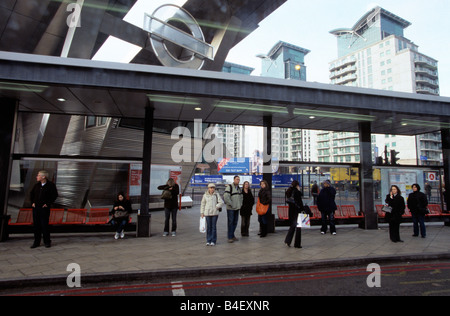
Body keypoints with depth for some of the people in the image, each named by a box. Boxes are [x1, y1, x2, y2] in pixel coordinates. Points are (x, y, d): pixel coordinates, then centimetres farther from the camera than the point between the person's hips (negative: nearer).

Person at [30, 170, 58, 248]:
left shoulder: (51, 185, -7)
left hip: (44, 208, -5)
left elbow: (55, 195, -9)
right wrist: (32, 202, 10)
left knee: (44, 225, -3)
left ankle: (47, 242, 9)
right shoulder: (37, 185, 8)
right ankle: (36, 242, 19)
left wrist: (48, 204, -11)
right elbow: (31, 193, 21)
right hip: (35, 207, 5)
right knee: (36, 225, 8)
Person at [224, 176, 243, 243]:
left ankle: (232, 235, 24)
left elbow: (241, 197, 26)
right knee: (230, 222, -4)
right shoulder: (229, 187, -11)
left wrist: (240, 204, 11)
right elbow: (226, 197, -19)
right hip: (230, 209, -7)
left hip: (237, 208, 7)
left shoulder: (239, 188, 15)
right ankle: (230, 237, 2)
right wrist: (231, 205, -17)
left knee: (235, 222, 12)